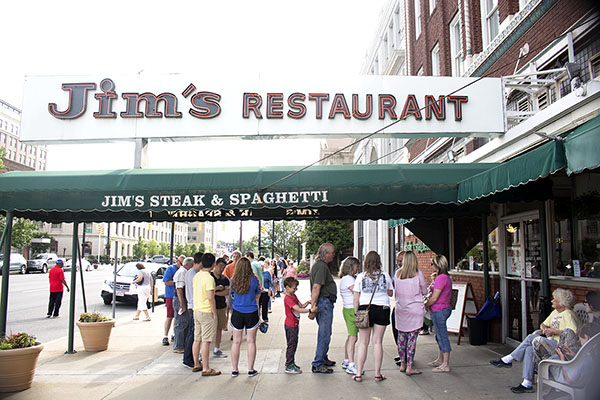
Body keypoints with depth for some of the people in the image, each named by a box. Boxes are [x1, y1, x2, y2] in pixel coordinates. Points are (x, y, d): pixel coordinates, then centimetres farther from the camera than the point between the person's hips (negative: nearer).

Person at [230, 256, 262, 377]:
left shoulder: (234, 280, -6)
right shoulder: (253, 279, -9)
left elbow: (232, 294, 9)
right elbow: (258, 295, 5)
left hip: (237, 313, 1)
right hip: (251, 313, -1)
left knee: (236, 342, 9)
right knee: (251, 341, 7)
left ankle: (234, 369, 17)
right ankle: (251, 369, 13)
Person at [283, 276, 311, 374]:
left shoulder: (293, 296, 10)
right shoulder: (287, 298, -22)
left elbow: (301, 306, 10)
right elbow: (298, 309, -29)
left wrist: (307, 302, -8)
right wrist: (310, 310, -32)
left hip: (295, 324, 9)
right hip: (290, 325, -9)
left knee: (294, 344, 16)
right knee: (291, 345, -3)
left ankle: (291, 363, 27)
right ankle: (289, 367, 4)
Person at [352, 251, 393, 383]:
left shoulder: (360, 276, 0)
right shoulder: (385, 275, 2)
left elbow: (356, 298, -1)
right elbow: (390, 293, 13)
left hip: (365, 308, 0)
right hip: (382, 308, 0)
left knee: (363, 342, 5)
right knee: (377, 342, 5)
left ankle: (358, 374, 6)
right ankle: (378, 374, 10)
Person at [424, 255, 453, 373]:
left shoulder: (441, 278, -20)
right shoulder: (447, 277, 11)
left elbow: (434, 298, -20)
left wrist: (424, 306, -7)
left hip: (439, 310, -10)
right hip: (445, 308, 10)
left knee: (442, 336, -2)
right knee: (440, 336, 20)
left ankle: (446, 365, 5)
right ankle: (440, 360, 33)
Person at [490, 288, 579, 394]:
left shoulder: (568, 314, -9)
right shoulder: (555, 312, 19)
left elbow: (573, 333, -23)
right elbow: (543, 324, 26)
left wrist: (553, 330, -20)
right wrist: (545, 329, 1)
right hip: (551, 341, 9)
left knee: (531, 338, -24)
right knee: (530, 349, -17)